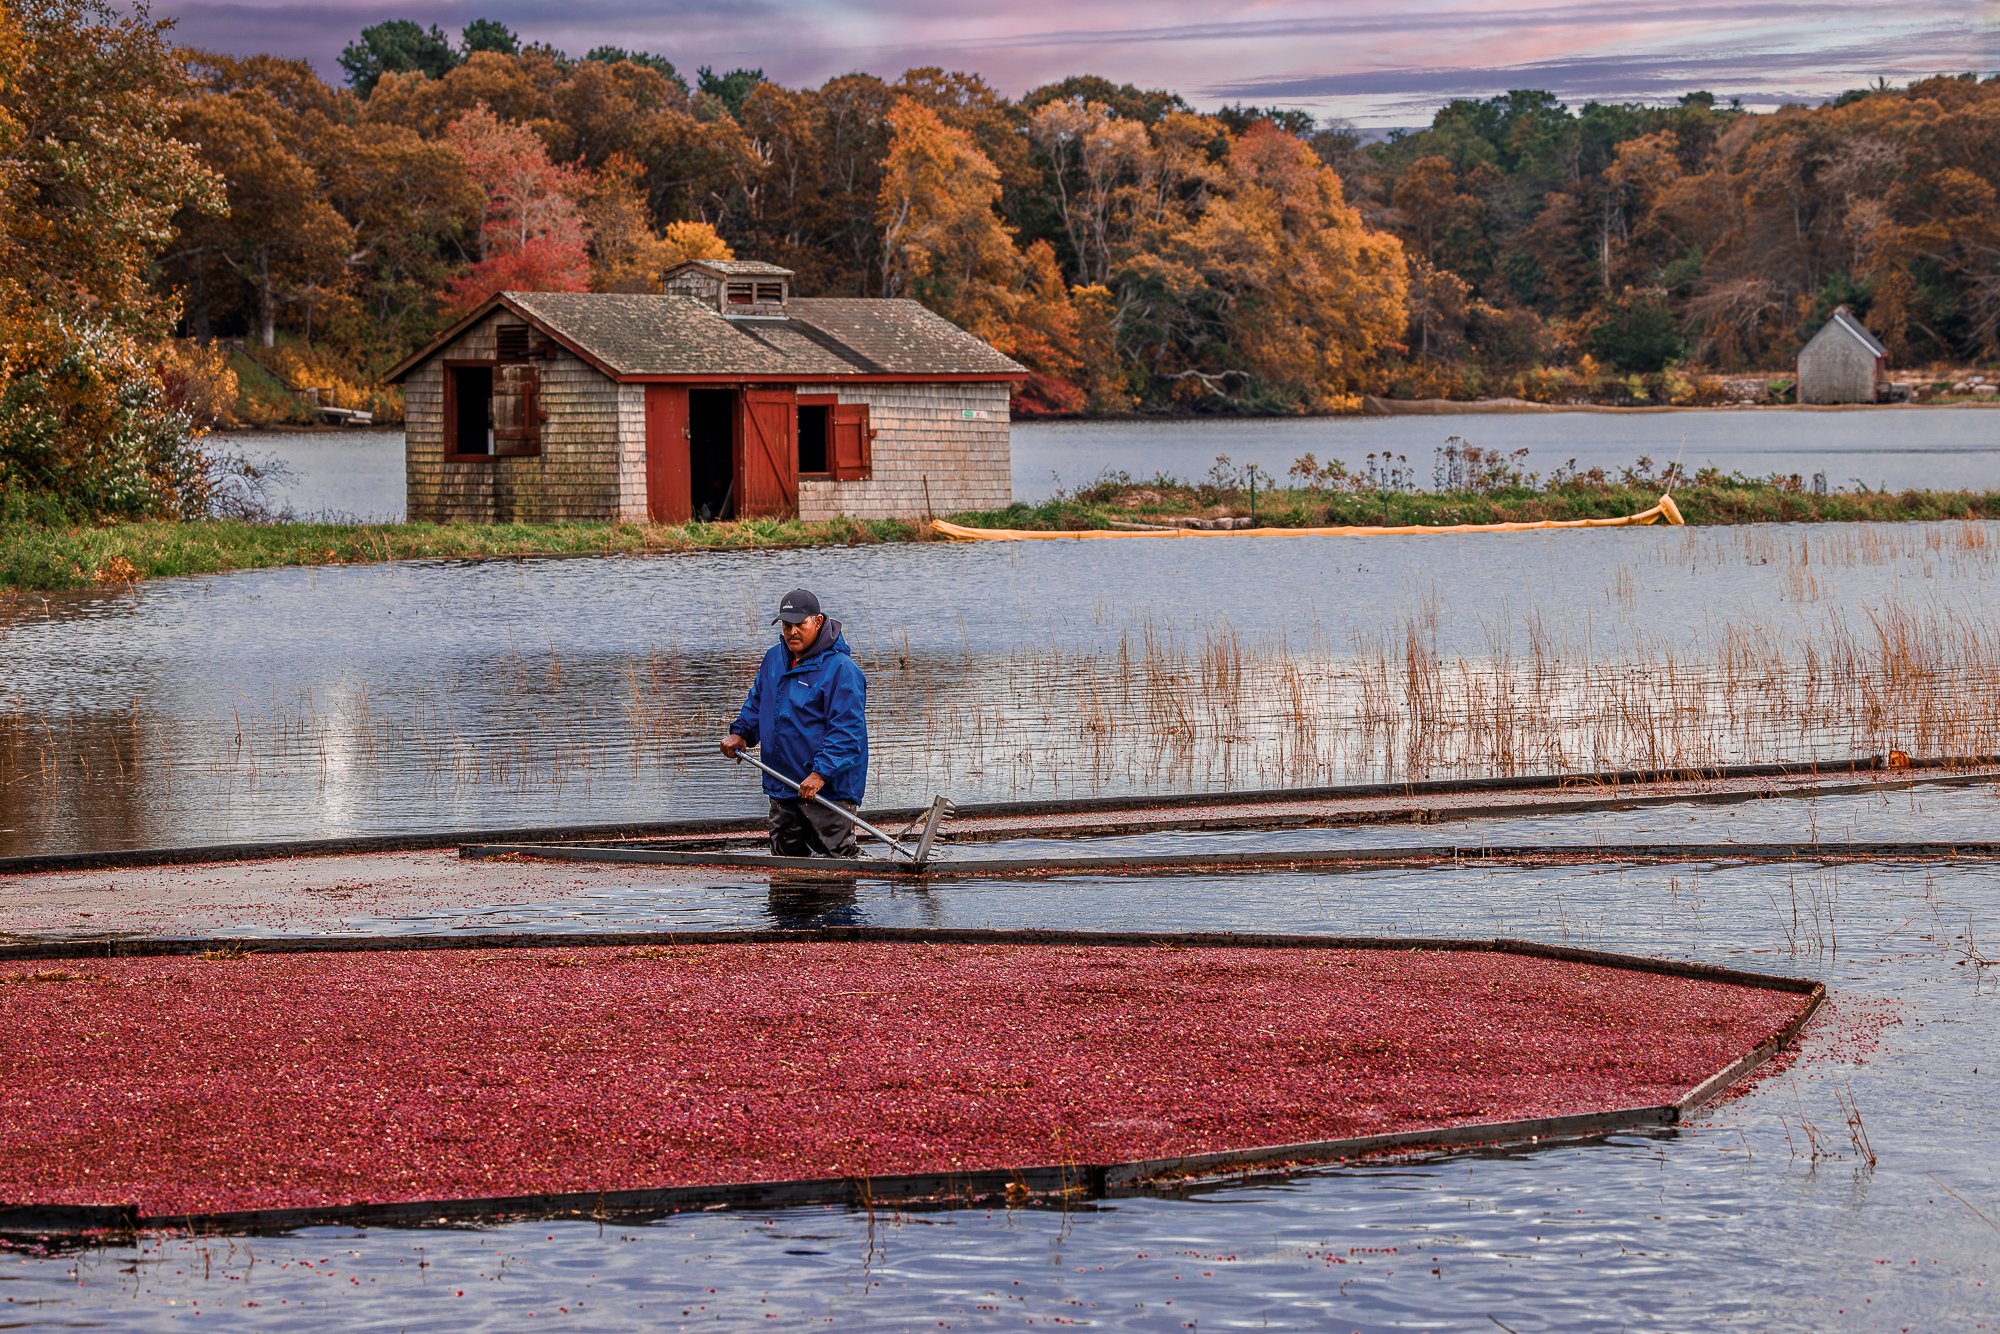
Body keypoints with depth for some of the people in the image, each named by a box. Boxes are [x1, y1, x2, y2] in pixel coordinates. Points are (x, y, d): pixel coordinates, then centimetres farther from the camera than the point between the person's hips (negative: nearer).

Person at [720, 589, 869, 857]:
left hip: (829, 787, -8)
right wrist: (741, 732, 11)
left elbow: (846, 730, -20)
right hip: (781, 789, 8)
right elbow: (757, 701, 28)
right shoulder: (774, 659, 10)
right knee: (785, 856, 14)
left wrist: (821, 773, -27)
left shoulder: (840, 669, -15)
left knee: (836, 856, -8)